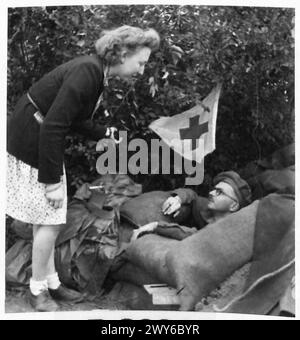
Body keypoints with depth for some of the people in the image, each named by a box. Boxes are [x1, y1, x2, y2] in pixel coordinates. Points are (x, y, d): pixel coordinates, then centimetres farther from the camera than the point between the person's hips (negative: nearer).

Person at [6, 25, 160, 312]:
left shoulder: (95, 73, 4)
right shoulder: (87, 72, -25)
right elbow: (53, 126, -28)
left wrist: (104, 133, 2)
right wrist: (53, 180, -23)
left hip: (44, 140, 9)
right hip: (30, 144, -9)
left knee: (45, 218, 15)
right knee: (50, 220, -1)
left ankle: (50, 282, 27)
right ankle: (37, 289, 17)